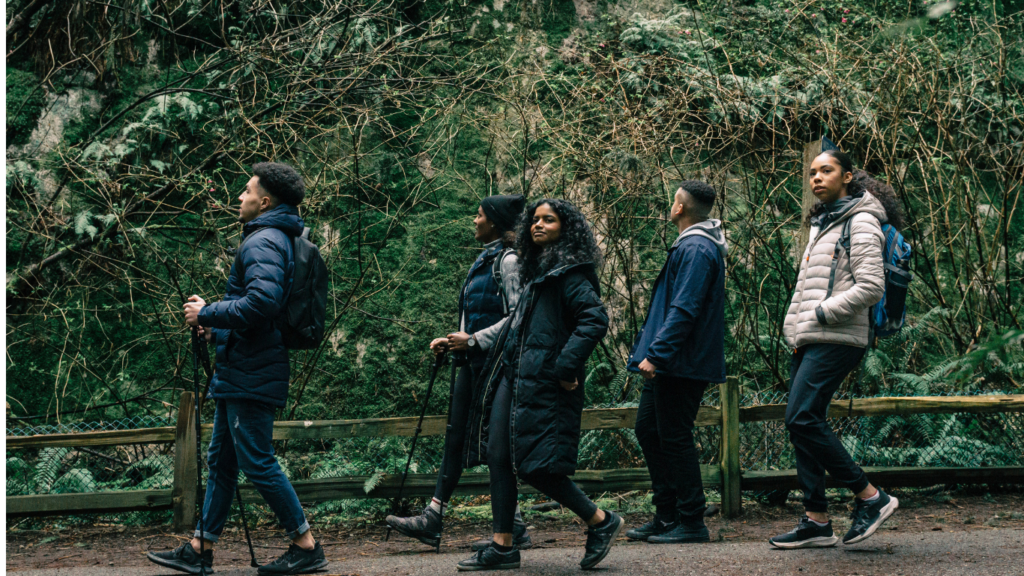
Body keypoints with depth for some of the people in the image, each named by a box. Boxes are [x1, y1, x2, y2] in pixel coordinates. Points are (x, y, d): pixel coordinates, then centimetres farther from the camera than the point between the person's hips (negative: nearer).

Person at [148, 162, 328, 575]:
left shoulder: (263, 242, -15)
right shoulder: (272, 238, 18)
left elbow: (263, 301, -30)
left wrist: (207, 314, -19)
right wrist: (218, 330, 17)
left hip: (251, 377, -11)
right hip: (239, 374, 11)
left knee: (257, 463, -6)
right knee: (221, 460, 13)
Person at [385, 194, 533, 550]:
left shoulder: (508, 261, -12)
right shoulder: (484, 260, 17)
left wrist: (473, 340, -20)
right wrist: (452, 341, 14)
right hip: (472, 362, 10)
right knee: (456, 440, 8)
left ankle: (514, 529, 3)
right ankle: (431, 521, 9)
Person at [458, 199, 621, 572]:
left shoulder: (569, 273, -10)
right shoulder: (536, 271, 18)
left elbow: (595, 320, -21)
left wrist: (567, 366, -22)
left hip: (542, 383, -10)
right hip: (512, 375, 10)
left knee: (533, 465, -9)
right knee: (498, 456, 5)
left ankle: (601, 522, 7)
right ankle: (502, 547, 11)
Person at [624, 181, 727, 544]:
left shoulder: (696, 249, -16)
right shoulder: (692, 245, 18)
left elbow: (684, 310, -23)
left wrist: (655, 354, -24)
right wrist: (653, 353, 20)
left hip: (682, 364, -11)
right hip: (670, 365, 11)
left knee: (674, 437, -5)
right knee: (648, 429, 14)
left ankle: (691, 522, 2)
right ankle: (666, 516, 20)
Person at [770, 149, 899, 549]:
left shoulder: (860, 222, -5)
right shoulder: (822, 224, 22)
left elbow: (871, 287, -15)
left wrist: (820, 313, -14)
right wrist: (795, 325, 13)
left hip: (835, 340, -9)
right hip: (808, 341, 9)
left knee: (803, 420, -17)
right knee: (802, 425, 3)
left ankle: (871, 497, -8)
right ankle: (817, 521, 7)